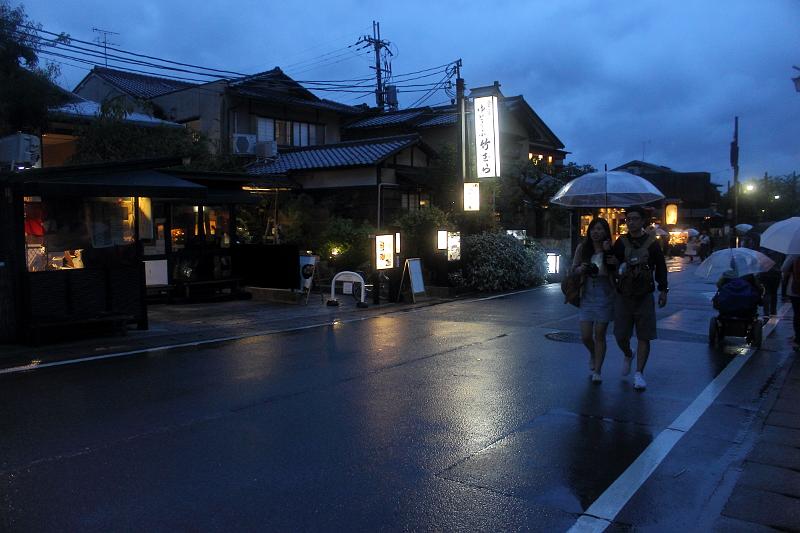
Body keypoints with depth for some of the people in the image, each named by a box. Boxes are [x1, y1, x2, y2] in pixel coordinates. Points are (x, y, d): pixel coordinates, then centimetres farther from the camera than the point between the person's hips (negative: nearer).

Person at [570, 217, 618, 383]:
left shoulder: (610, 250, -3)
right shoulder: (582, 248, 2)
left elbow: (617, 272, -9)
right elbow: (573, 269, 6)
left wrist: (608, 251, -19)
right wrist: (580, 269, -16)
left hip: (604, 296, -2)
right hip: (587, 296, 2)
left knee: (600, 335, 4)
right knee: (585, 336, 2)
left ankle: (597, 371, 14)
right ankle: (593, 354, 35)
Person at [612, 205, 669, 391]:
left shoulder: (652, 243, 2)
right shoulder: (620, 243, 3)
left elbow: (661, 267, 8)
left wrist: (663, 290, 6)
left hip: (645, 297, -1)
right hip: (623, 296, 1)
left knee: (644, 337, -1)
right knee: (620, 335, 3)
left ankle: (639, 374, 6)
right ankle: (628, 356, 35)